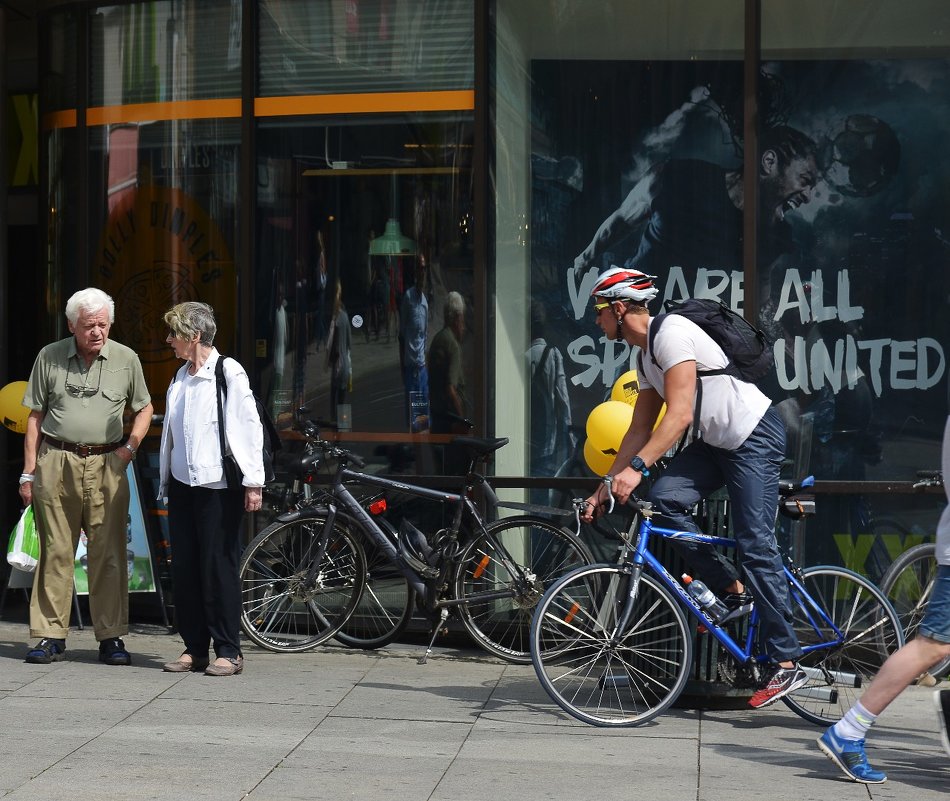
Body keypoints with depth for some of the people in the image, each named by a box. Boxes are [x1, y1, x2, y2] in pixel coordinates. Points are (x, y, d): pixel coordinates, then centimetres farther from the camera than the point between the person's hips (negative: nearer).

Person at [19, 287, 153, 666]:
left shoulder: (126, 359, 7)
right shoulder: (49, 357, 6)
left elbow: (144, 408, 19)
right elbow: (35, 417, 9)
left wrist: (130, 447, 3)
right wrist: (29, 471, 5)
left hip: (106, 464, 0)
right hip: (56, 461, 0)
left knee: (108, 553, -2)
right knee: (56, 551, 1)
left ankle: (112, 637, 5)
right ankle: (50, 636, 6)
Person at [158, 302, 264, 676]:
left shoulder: (229, 373, -9)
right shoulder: (180, 378, 13)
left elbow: (250, 427, -10)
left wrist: (253, 482, -12)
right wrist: (165, 481, 20)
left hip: (217, 485, -7)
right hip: (182, 483, 7)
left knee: (219, 566, -4)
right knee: (184, 567, 7)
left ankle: (228, 651, 3)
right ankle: (194, 648, 14)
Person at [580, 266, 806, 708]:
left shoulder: (671, 333, -19)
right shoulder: (645, 355, 12)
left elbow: (680, 415, -28)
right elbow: (640, 429, 15)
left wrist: (636, 467, -34)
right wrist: (607, 486, 10)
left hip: (755, 436, -9)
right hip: (717, 441, 9)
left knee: (755, 545, -12)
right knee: (665, 498, -12)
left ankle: (786, 664, -7)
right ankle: (733, 593, 0)